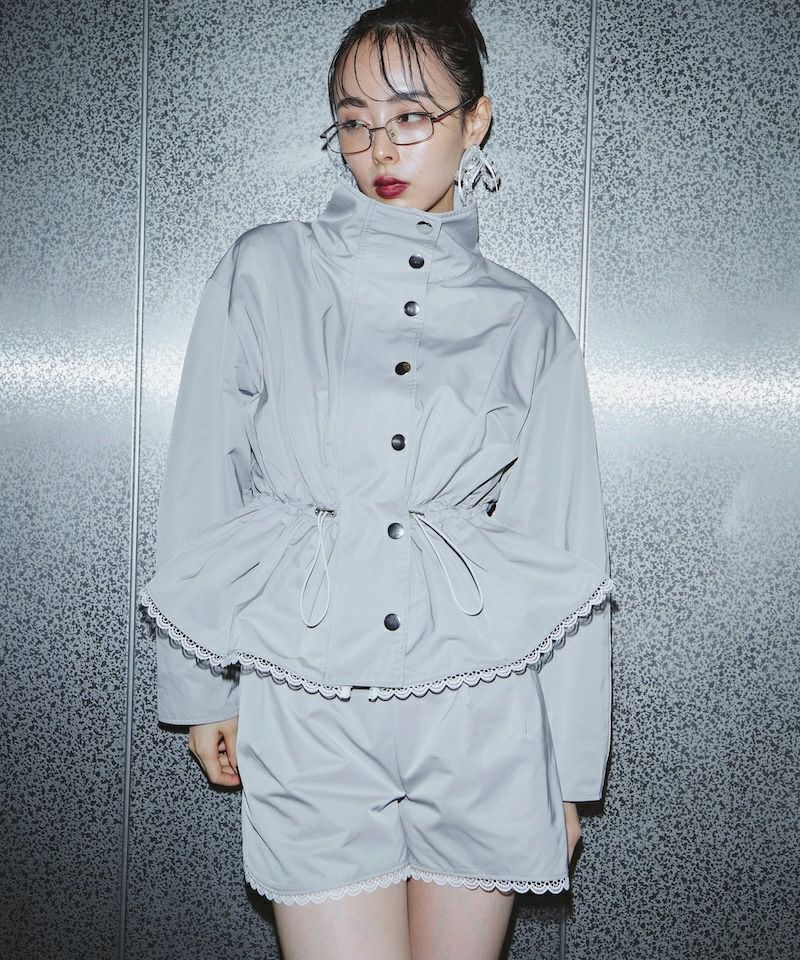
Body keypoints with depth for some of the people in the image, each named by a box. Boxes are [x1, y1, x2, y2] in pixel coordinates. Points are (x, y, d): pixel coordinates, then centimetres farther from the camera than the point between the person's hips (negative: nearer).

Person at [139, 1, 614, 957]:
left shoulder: (526, 322, 5)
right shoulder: (264, 272, 3)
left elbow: (566, 555, 6)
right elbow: (203, 487, 6)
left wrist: (569, 768, 7)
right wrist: (203, 689, 7)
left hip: (482, 713, 1)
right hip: (308, 709, -1)